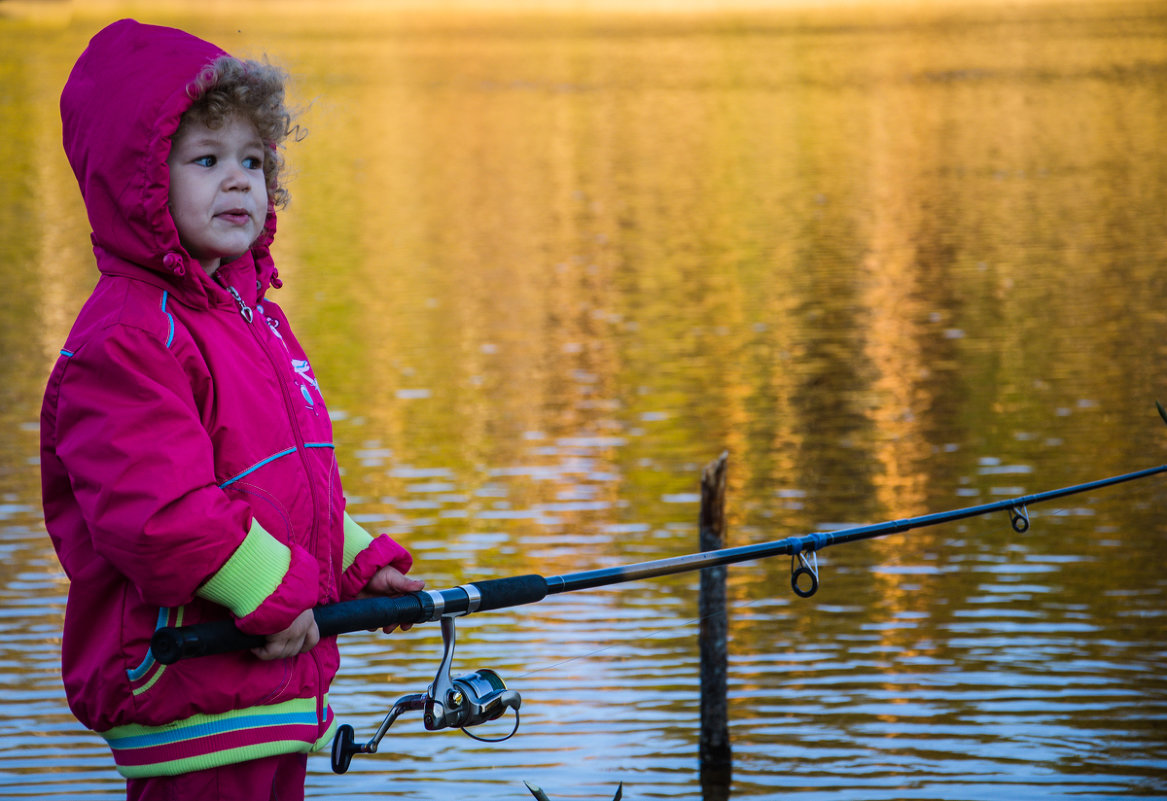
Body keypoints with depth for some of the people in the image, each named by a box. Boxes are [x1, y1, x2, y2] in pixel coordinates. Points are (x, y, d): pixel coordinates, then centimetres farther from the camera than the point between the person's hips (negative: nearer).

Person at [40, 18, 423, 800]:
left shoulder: (255, 318, 16)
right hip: (188, 692, -9)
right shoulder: (126, 340, -17)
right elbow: (153, 510, -25)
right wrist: (270, 589, -19)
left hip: (275, 673, 10)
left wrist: (358, 562, 13)